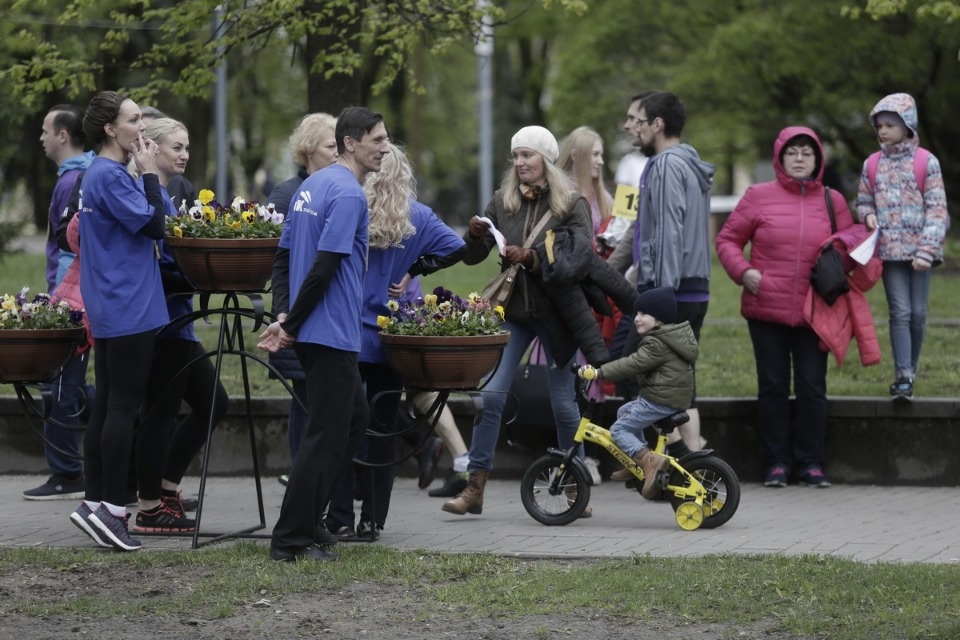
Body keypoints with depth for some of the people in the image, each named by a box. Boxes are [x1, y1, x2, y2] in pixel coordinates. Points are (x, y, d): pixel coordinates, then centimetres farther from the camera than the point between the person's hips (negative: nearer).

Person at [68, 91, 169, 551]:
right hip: (130, 310, -10)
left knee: (108, 406, 11)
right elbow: (153, 225, -18)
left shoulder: (100, 175, 16)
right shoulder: (110, 176, -16)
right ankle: (111, 508, -7)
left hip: (111, 310, 10)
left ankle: (95, 503, 13)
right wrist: (150, 173, -12)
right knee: (123, 407, -7)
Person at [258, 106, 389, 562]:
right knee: (326, 434, -4)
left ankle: (307, 513, 20)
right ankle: (291, 539, -1)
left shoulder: (311, 186, 15)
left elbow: (283, 256, 16)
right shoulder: (348, 193, -15)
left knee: (354, 418, 20)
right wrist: (290, 325, -15)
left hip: (312, 332, 10)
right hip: (332, 332, -10)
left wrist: (287, 316, 7)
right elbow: (326, 265, -22)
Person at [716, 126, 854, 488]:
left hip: (813, 315, 1)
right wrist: (743, 271, -8)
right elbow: (727, 240, 8)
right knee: (773, 387, 4)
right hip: (766, 310, -1)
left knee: (812, 388, 1)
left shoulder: (832, 201, 9)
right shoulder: (759, 197, 4)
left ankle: (811, 462, 9)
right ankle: (776, 463, 11)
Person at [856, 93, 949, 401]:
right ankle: (903, 376, -9)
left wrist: (926, 250, -13)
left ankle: (910, 372, 16)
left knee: (918, 313, 2)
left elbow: (937, 209, -5)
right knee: (900, 312, -7)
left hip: (919, 250, -1)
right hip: (889, 249, 1)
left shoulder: (926, 162, -2)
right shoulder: (872, 165, 7)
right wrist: (868, 215, -7)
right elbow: (863, 201, 18)